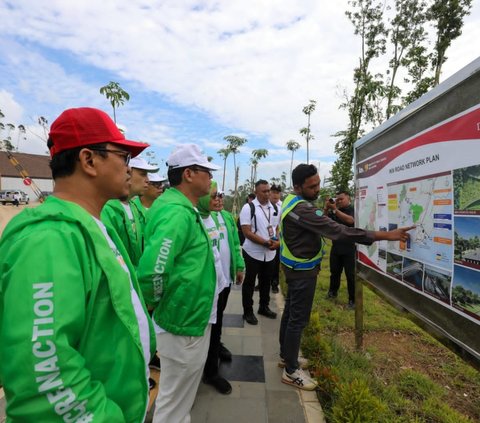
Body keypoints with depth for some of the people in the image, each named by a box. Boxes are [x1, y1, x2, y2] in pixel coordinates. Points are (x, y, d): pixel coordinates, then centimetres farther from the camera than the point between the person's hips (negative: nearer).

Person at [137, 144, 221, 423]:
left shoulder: (183, 207, 6)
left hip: (189, 318, 9)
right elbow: (151, 271, -34)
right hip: (184, 323, -9)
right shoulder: (178, 213, -27)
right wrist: (154, 303, -16)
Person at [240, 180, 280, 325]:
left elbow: (278, 228, 12)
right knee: (249, 283, 8)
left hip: (270, 253, 6)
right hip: (253, 252, -5)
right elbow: (247, 232, -18)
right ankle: (248, 312, 22)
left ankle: (264, 307, 37)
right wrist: (266, 243, -22)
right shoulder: (248, 208, -13)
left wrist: (277, 241, -10)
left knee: (266, 281, 19)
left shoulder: (275, 209, 4)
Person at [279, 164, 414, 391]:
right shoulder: (302, 209, -30)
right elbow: (337, 230, -34)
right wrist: (385, 235, -32)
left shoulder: (291, 201, 4)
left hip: (295, 267, 10)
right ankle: (291, 371, 18)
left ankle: (285, 355, 36)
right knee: (298, 318, 2)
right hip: (302, 271, -10)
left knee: (290, 312, 19)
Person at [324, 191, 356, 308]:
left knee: (351, 275, 1)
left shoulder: (353, 209, -6)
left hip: (349, 249, -5)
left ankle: (352, 300, 13)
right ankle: (333, 291, 33)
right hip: (336, 247, 5)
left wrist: (335, 209, -26)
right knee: (334, 271, 15)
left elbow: (350, 220, -24)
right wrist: (326, 208, -12)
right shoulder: (334, 211, 9)